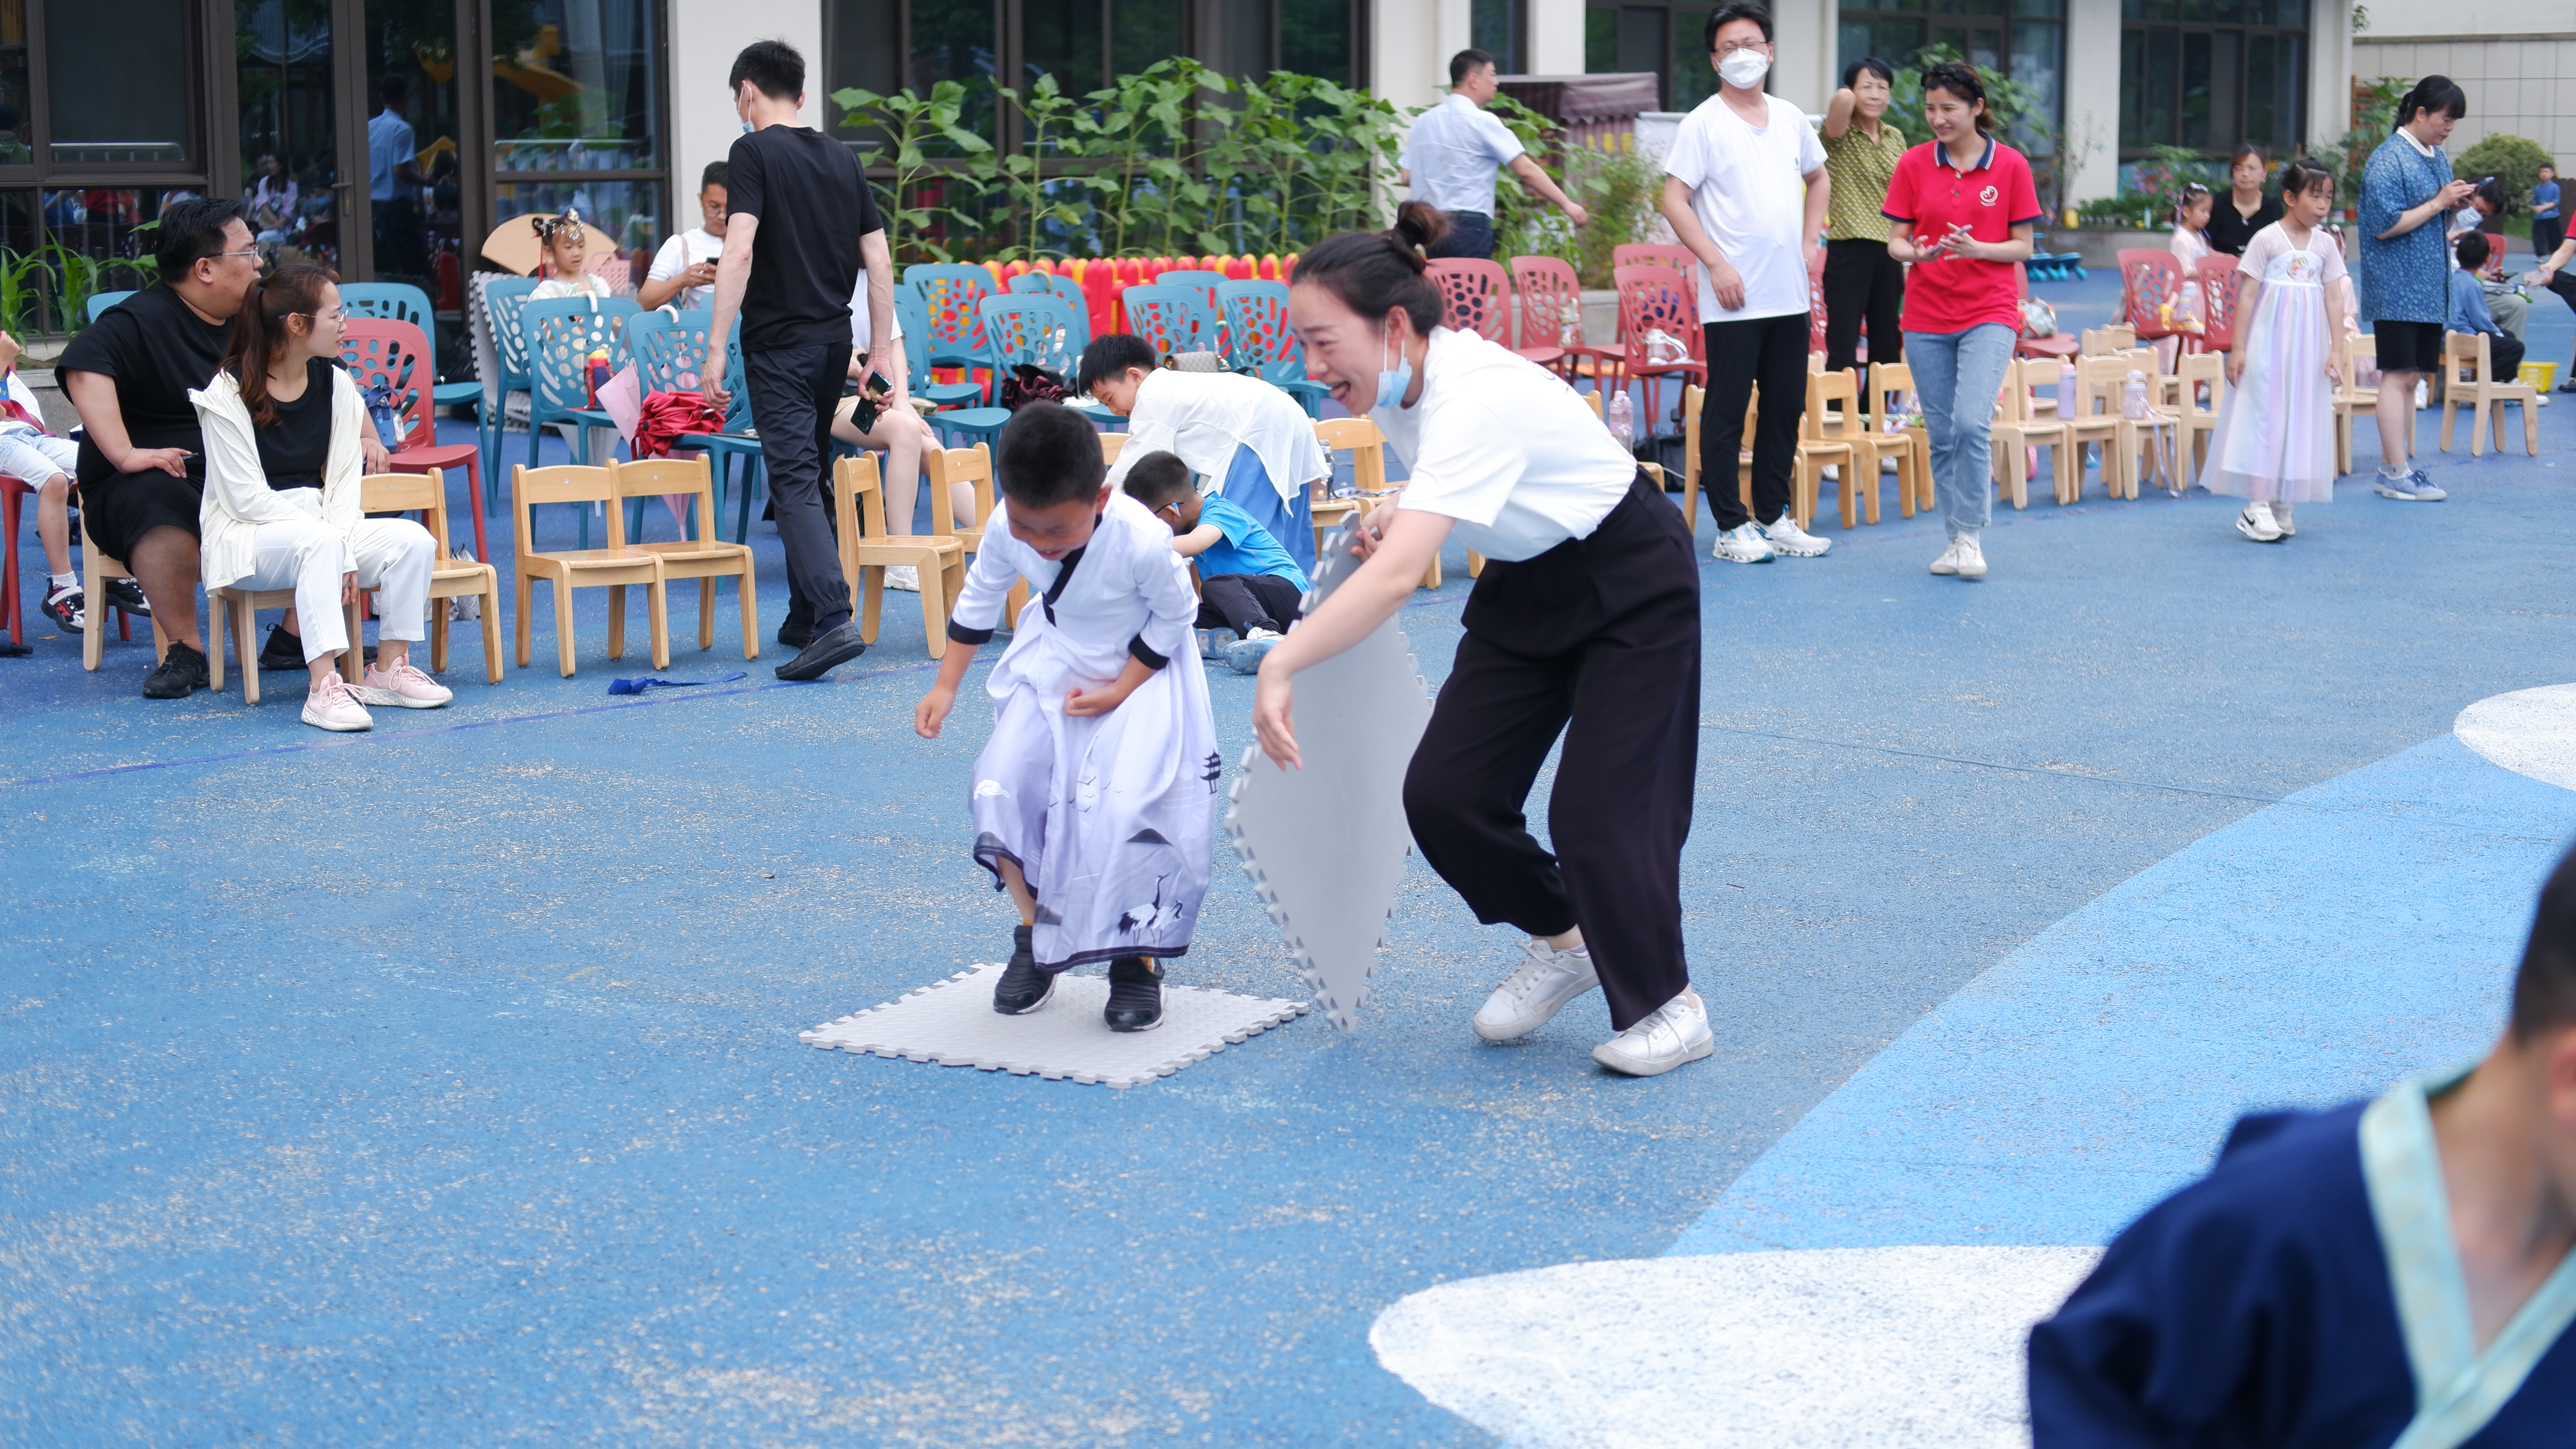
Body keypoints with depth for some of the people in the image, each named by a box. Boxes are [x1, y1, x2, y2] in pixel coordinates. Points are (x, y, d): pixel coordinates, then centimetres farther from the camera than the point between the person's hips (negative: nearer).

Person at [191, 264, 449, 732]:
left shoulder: (335, 383, 6)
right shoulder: (229, 394, -11)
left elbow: (344, 477, 3)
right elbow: (247, 497, -16)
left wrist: (343, 550, -15)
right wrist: (331, 540, -22)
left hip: (318, 529, 6)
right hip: (247, 538, -6)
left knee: (415, 540, -18)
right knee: (319, 543, -38)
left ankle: (388, 671, -8)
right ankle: (324, 689, -42)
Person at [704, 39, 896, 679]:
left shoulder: (754, 152, -7)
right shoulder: (842, 158, 11)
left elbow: (740, 251, -18)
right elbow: (879, 263, 10)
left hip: (779, 346, -6)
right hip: (835, 341, 7)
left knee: (795, 482, -11)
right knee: (810, 475, 17)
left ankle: (835, 618, -25)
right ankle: (805, 619, 22)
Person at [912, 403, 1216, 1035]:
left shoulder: (1143, 541, -34)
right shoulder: (1007, 527, -21)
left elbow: (1174, 617, -14)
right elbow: (979, 598, 0)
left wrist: (1118, 692, -17)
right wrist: (945, 687, 4)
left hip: (1142, 670, -4)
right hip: (1050, 664, 4)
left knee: (1127, 809, -22)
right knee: (1000, 789, -10)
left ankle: (1137, 959, 1)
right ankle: (1035, 939, 12)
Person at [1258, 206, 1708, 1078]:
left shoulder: (1473, 400, -37)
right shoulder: (1399, 382, -10)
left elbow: (1398, 577, -49)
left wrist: (1282, 663, -53)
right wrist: (1399, 511, -6)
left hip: (1631, 587, -8)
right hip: (1525, 583, 8)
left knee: (1597, 808, -11)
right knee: (1444, 795, -1)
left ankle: (1667, 1005, 12)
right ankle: (1561, 943, 24)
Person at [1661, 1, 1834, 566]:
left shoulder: (1790, 118, 12)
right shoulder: (1703, 124, -5)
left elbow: (1819, 181, 26)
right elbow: (1674, 201, -10)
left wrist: (1808, 244, 12)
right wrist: (1717, 264, -16)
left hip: (1789, 297, 6)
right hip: (1734, 301, -6)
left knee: (1786, 408, 9)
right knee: (1727, 412, -2)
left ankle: (1773, 518, 19)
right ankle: (1731, 527, 5)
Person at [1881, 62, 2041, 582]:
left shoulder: (2010, 166, -2)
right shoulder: (1914, 165, 2)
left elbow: (2023, 247, 1)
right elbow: (1895, 241, 4)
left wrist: (1977, 248, -18)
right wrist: (1914, 252, -19)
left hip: (1989, 314, -3)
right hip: (1926, 317, 3)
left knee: (1972, 423, -18)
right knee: (1941, 435, 5)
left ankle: (1972, 534, -6)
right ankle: (1956, 539, 15)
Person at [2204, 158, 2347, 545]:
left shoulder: (2325, 245, 7)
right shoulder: (2267, 240, -6)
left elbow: (2333, 299, 7)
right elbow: (2247, 295, -6)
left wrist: (2335, 350, 1)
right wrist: (2238, 348, -10)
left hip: (2309, 346, 5)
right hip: (2269, 341, -4)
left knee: (2300, 418, 5)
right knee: (2264, 415, -7)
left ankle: (2283, 505, 11)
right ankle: (2257, 504, -6)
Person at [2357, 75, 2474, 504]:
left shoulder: (2438, 158, 15)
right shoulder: (2389, 159, -12)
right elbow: (2385, 225, -18)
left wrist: (2456, 203, 3)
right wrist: (2439, 203, -15)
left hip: (2430, 288, 9)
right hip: (2398, 288, -9)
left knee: (2411, 378, 10)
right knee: (2399, 375, -9)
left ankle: (2394, 468, 14)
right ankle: (2396, 472, -6)